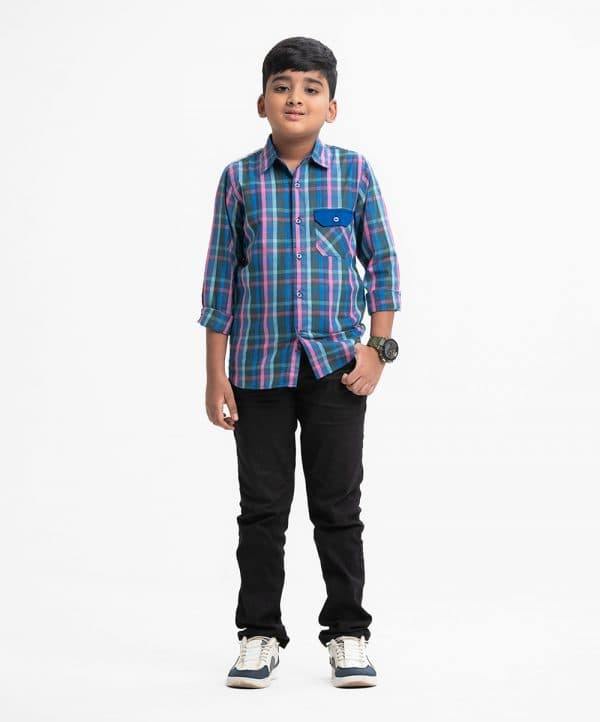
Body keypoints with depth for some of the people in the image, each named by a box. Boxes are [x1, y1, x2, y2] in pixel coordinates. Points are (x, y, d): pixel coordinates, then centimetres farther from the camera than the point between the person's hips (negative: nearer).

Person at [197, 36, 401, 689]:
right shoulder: (240, 180, 1)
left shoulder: (354, 172, 0)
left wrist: (379, 347, -4)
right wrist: (215, 374, 1)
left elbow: (382, 262, 5)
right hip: (258, 366, 1)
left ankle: (347, 633, 17)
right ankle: (259, 635, 18)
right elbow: (221, 276, 3)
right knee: (262, 506, 7)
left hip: (336, 365, 0)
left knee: (338, 506, 5)